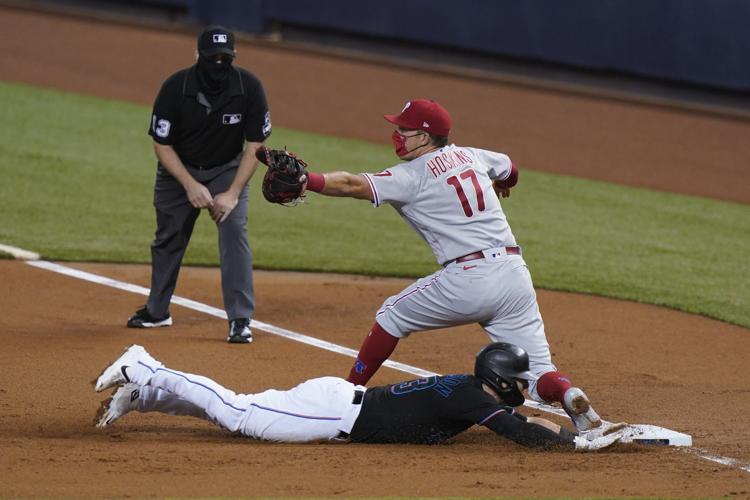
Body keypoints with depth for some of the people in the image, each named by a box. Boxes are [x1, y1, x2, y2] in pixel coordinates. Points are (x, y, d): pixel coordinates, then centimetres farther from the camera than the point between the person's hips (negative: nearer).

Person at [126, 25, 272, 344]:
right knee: (168, 239, 12)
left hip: (227, 170, -1)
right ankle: (157, 312, 32)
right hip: (179, 170, 1)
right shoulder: (175, 88, -25)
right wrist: (191, 186, -24)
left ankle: (240, 320, -16)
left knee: (234, 232, -19)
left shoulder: (249, 88, -24)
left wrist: (232, 193, -22)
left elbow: (255, 146, -15)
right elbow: (162, 145, -15)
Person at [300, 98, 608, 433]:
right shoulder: (469, 156, 19)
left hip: (468, 280, -5)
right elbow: (509, 168, 40)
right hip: (515, 276, 5)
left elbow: (353, 185, -13)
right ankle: (569, 395, -26)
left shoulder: (412, 175, 0)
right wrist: (502, 183, 63)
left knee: (393, 315, 19)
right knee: (537, 372, 5)